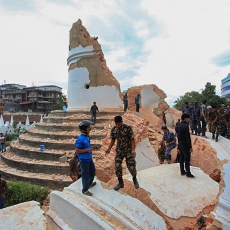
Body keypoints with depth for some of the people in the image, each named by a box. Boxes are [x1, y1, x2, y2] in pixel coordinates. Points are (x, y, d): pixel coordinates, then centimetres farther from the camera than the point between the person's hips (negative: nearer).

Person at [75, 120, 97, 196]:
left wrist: (91, 148, 1)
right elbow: (77, 150, -23)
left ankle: (89, 183, 49)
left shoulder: (87, 136, 1)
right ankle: (85, 190, 26)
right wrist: (87, 150, -24)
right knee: (85, 175, 6)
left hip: (89, 158, 9)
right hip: (84, 160, -9)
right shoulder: (80, 139, -26)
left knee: (92, 171, 25)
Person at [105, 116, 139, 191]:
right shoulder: (113, 129, -5)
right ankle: (120, 183, 20)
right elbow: (112, 140, 5)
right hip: (119, 151, 3)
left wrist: (133, 150, -25)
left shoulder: (128, 128, -17)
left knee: (131, 167, -3)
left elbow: (132, 139, -13)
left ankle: (134, 179, 30)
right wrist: (108, 149, -9)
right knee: (117, 167, -2)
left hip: (128, 150, -3)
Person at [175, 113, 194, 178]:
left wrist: (179, 144, 16)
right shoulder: (185, 126, -19)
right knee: (187, 159, 0)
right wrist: (190, 147, -15)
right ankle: (188, 173, 6)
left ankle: (182, 171, 22)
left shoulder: (177, 126, 6)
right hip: (185, 145, -8)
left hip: (180, 144, 8)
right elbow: (188, 138, -20)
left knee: (182, 158, 14)